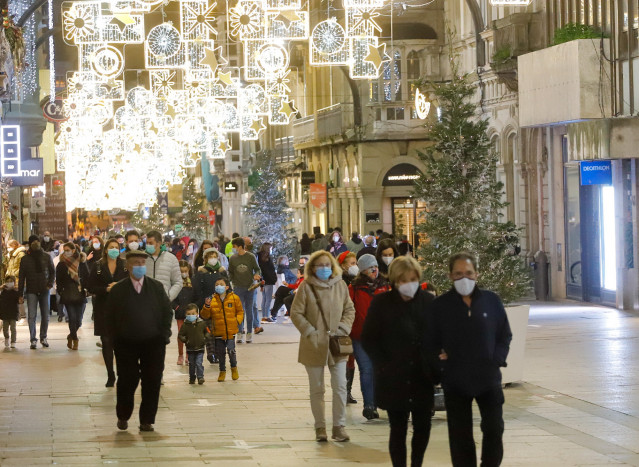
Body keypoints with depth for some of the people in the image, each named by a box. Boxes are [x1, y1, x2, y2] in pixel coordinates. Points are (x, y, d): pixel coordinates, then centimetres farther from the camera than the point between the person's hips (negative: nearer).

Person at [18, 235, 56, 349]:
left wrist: (50, 284, -6)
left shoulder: (46, 257, 3)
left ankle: (43, 337, 22)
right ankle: (33, 339, -7)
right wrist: (20, 294, -2)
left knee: (45, 316, 7)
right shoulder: (25, 259, 0)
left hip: (44, 291, 2)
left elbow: (52, 272, 12)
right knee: (32, 316, -9)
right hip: (31, 291, -2)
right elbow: (21, 277, 2)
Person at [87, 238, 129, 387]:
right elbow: (90, 287, 2)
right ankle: (110, 376, 11)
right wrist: (106, 289, -12)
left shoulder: (125, 265, 5)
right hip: (103, 309, 1)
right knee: (106, 342, 2)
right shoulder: (97, 266, 5)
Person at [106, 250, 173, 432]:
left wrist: (164, 335, -2)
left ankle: (147, 420, 9)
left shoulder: (157, 287, 5)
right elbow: (110, 318, 5)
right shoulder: (118, 290, 2)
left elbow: (167, 312, 7)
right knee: (127, 381, 2)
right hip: (126, 344, -1)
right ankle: (123, 417, 23)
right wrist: (115, 338, -2)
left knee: (152, 382, -1)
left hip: (153, 344, 1)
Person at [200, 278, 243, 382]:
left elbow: (240, 311, 10)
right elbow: (205, 315, 2)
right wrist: (207, 306, -15)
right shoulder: (212, 299, 1)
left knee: (231, 349, -10)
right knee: (220, 352, 8)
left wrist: (238, 321, -5)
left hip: (231, 330, -2)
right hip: (218, 331, 2)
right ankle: (222, 371, 25)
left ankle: (234, 368, 16)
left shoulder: (234, 298, 0)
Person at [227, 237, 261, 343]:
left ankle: (249, 333, 13)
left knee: (249, 310, 5)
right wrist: (229, 280, -3)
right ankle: (240, 333, -6)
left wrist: (256, 275, -16)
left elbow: (257, 269, 4)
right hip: (238, 287, 1)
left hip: (250, 287, -1)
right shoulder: (232, 258, 5)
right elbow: (230, 273, 13)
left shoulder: (251, 257, -1)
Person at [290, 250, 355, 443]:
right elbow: (296, 313, -4)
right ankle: (320, 427, 16)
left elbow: (349, 310, 12)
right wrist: (310, 333, -12)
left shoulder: (340, 286, 3)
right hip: (314, 346, -2)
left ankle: (339, 426, 6)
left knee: (340, 387, -3)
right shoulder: (306, 287, -5)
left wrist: (343, 329, -3)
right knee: (316, 389, 6)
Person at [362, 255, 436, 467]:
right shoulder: (381, 303, -3)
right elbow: (368, 339, -1)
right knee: (398, 430, 2)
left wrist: (433, 366, -4)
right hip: (394, 379, -2)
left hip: (422, 378, 2)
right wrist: (383, 365, -8)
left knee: (423, 426, 4)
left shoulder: (428, 301, 2)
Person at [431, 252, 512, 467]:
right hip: (455, 381, -1)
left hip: (488, 378, 1)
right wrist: (440, 358, -11)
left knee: (494, 429, 0)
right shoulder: (440, 305, -3)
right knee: (460, 435, 5)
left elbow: (505, 335, 8)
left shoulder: (491, 300, 1)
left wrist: (497, 359, -4)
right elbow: (432, 341, 5)